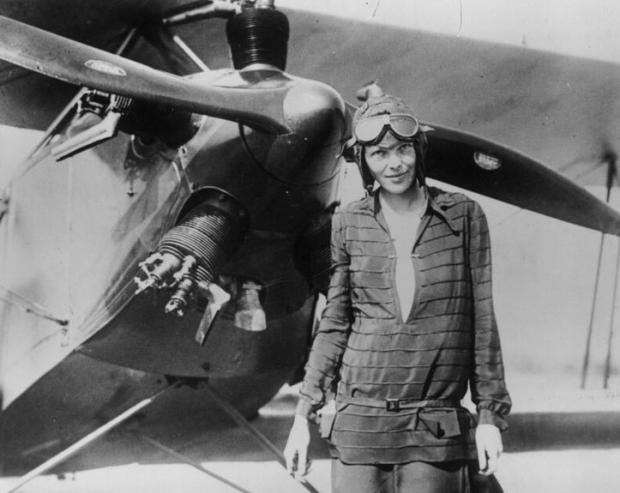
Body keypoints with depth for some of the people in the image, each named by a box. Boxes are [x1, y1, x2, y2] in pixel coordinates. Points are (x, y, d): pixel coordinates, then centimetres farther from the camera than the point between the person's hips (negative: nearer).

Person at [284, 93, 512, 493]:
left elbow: (482, 320, 4)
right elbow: (335, 323, 9)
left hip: (435, 431, -1)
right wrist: (304, 415, 6)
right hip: (359, 422, 1)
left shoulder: (463, 216, 3)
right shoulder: (348, 224, 5)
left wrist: (491, 414, 1)